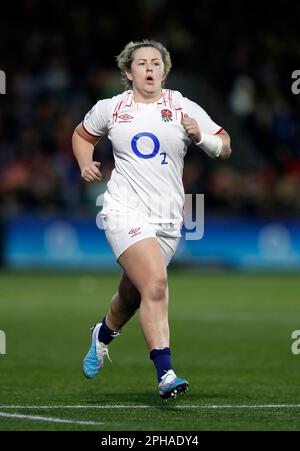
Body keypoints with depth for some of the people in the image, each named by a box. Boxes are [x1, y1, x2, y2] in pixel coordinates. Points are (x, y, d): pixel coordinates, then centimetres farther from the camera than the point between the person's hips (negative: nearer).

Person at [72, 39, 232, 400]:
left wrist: (200, 136, -12)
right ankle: (165, 374, -26)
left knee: (132, 295, 14)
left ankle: (103, 335, 49)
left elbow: (224, 149, 8)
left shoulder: (184, 109, 6)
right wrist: (86, 165, 8)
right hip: (125, 211, -3)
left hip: (168, 219, 3)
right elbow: (82, 134, 26)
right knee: (155, 282, -24)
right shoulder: (110, 109, 7)